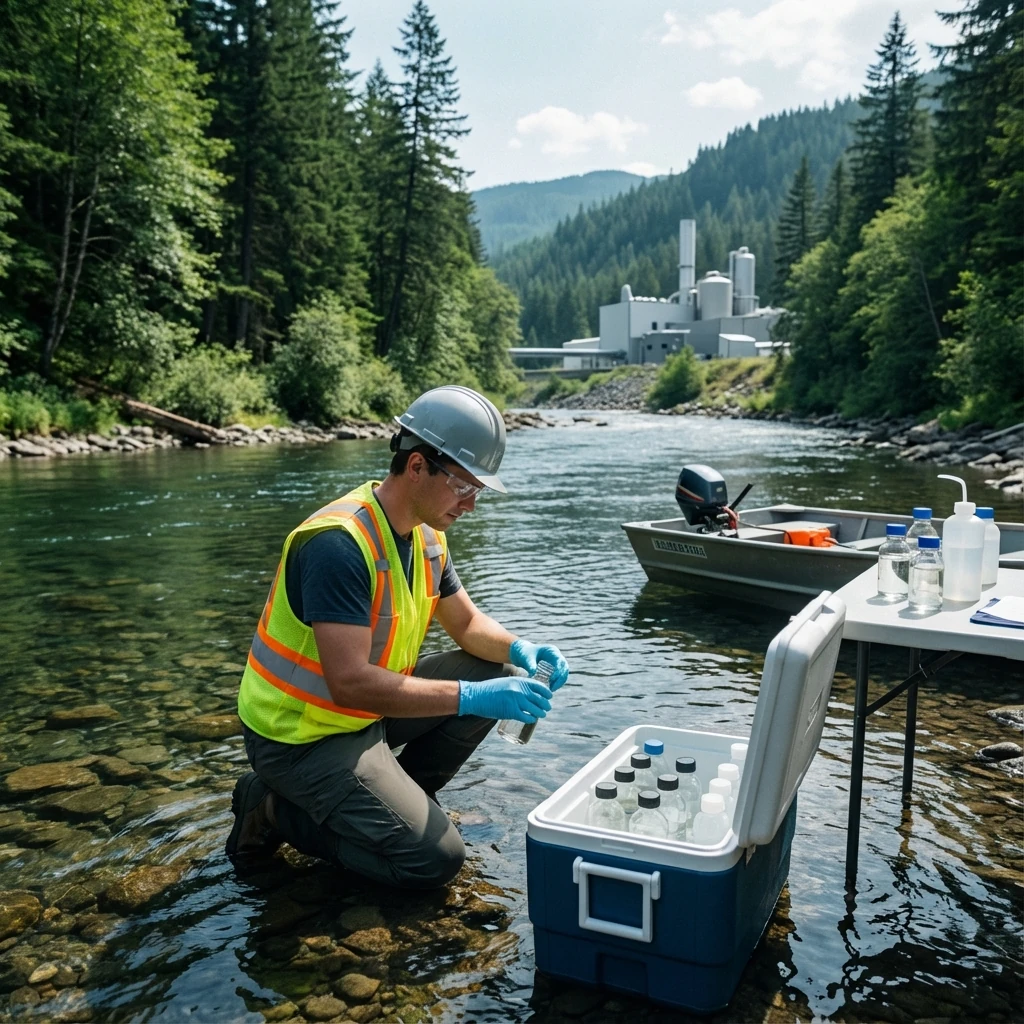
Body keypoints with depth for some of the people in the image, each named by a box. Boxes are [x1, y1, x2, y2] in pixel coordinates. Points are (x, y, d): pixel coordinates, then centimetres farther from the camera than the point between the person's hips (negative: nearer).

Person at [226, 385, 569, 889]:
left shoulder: (426, 534, 0)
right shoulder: (339, 543, -29)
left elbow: (467, 623, 10)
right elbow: (351, 684, -33)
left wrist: (518, 649, -11)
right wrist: (471, 697, -34)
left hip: (367, 710, 9)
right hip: (302, 735, -8)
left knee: (494, 672, -1)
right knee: (434, 859, -14)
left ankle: (393, 802, 8)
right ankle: (276, 809, 2)